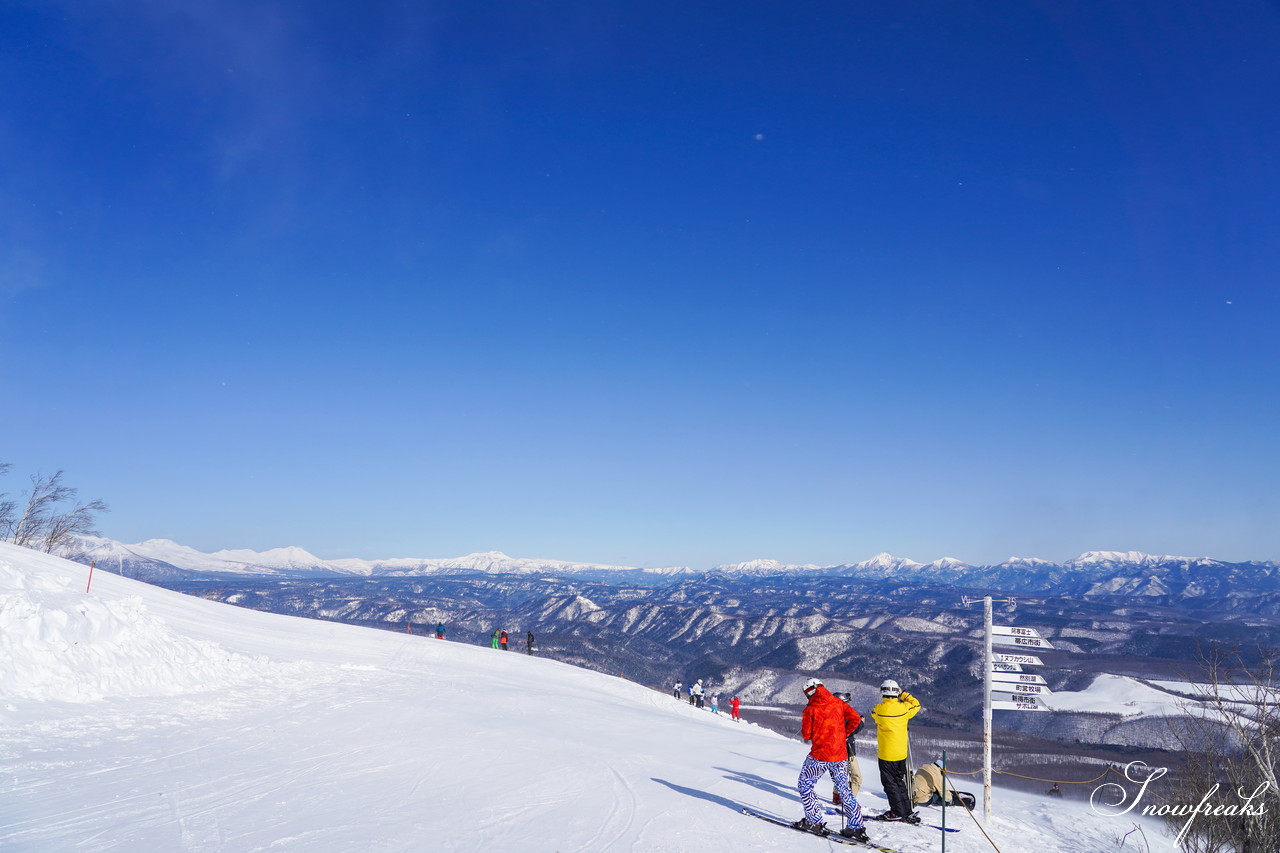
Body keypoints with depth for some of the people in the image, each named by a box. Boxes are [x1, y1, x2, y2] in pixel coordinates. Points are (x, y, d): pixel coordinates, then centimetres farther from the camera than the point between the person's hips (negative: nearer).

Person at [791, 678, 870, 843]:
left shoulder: (810, 709, -8)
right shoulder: (837, 703, 4)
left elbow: (806, 735, -6)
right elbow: (855, 718, 0)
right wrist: (842, 734, 11)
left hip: (819, 756, -5)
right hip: (840, 756, 5)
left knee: (804, 787, 12)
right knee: (844, 791, 15)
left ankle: (815, 822, 10)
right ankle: (856, 828, 13)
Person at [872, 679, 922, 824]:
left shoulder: (879, 709, -15)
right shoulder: (904, 708, -8)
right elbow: (916, 704, 13)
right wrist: (903, 694, 17)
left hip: (886, 754, -4)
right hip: (901, 753, 4)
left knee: (890, 783, 5)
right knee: (901, 782, 17)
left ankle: (897, 812, 3)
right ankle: (908, 811, 20)